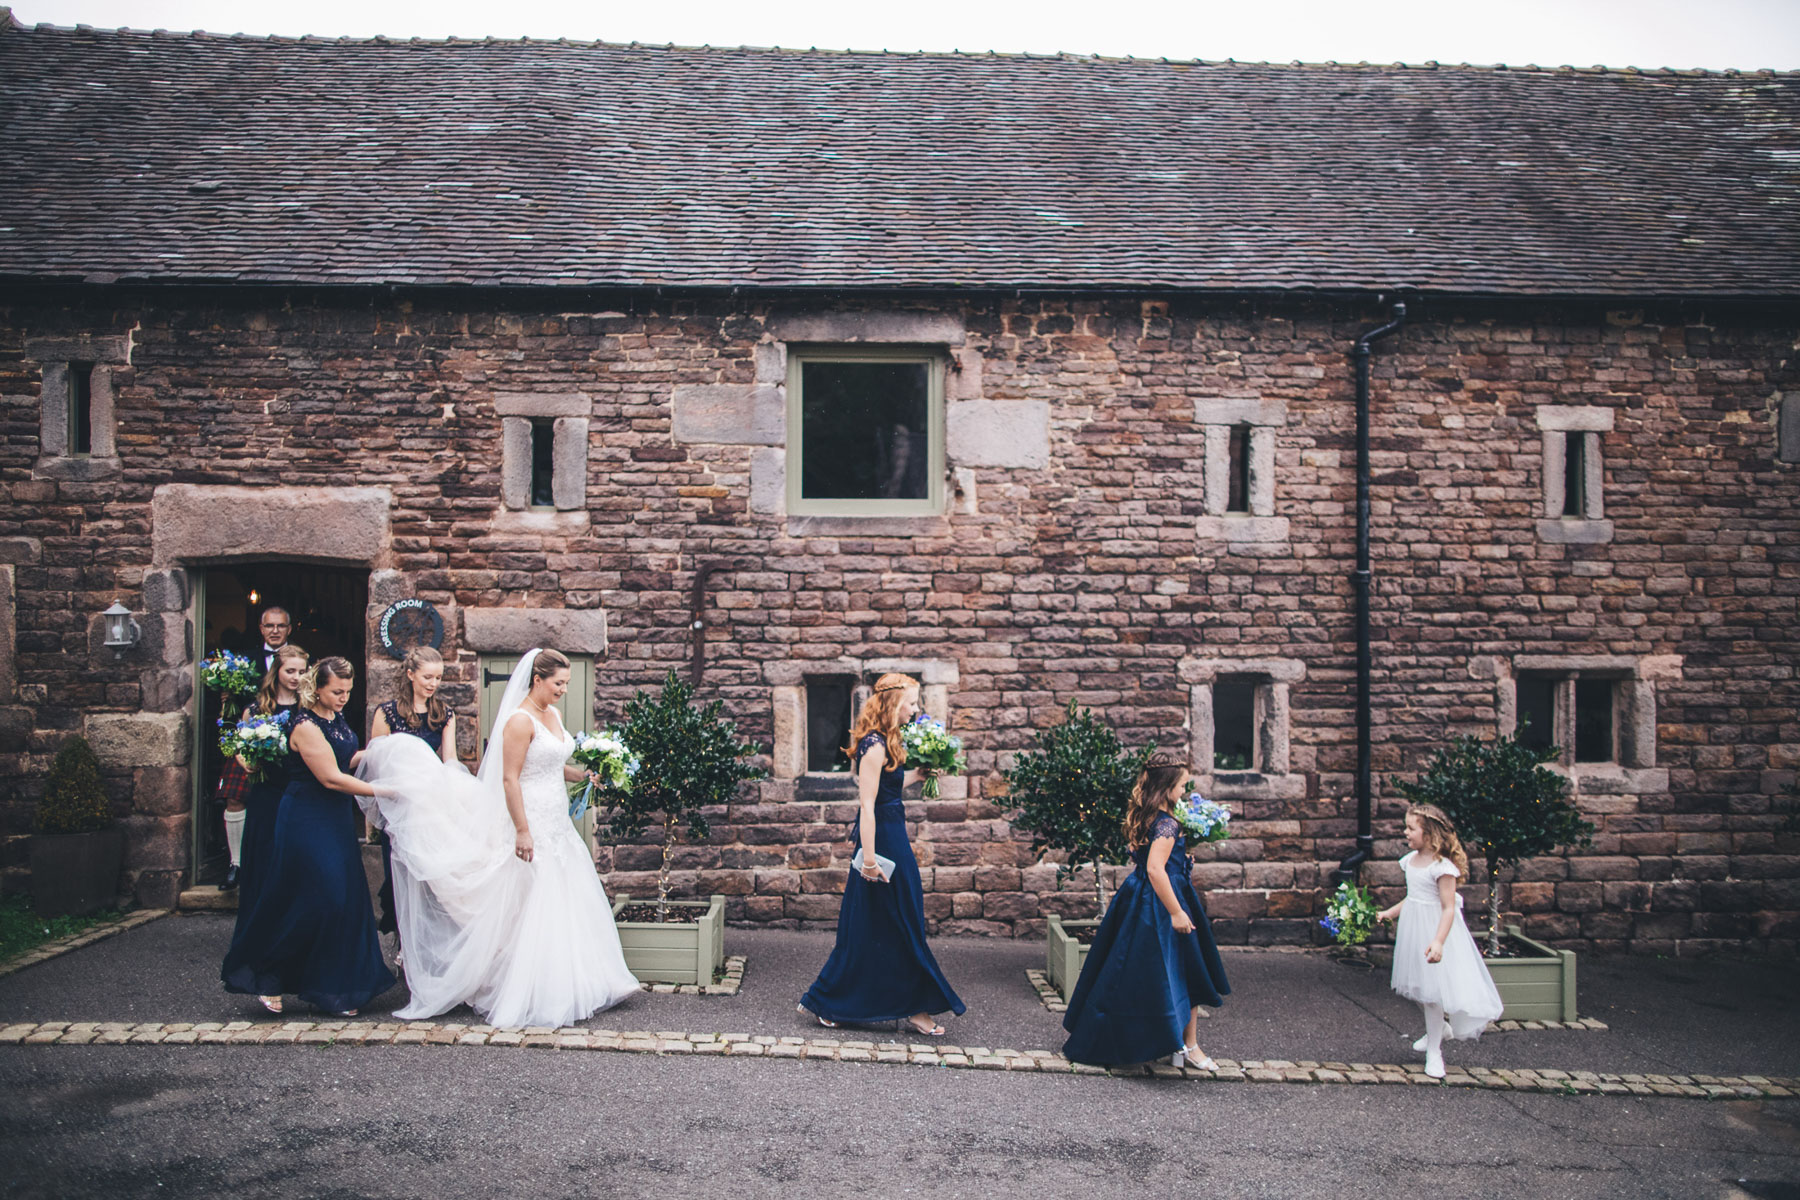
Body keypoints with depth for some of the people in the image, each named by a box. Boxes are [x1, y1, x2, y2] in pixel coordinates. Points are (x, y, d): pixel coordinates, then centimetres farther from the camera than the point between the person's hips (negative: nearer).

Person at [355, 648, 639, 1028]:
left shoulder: (552, 715, 11)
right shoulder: (519, 721, -15)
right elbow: (510, 778, -19)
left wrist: (582, 774, 3)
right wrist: (522, 830, -21)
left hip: (558, 824, 9)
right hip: (533, 823, -9)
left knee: (568, 902, 11)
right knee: (534, 907, -2)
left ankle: (571, 985, 22)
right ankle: (536, 995, 8)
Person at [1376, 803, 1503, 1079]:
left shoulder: (1442, 866, -19)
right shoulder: (1410, 860, 4)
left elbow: (1448, 908, -21)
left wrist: (1438, 941, -30)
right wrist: (1389, 913, 20)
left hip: (1433, 928, -7)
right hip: (1412, 927, 7)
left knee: (1432, 987, -1)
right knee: (1416, 986, 16)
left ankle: (1434, 1051, 13)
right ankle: (1438, 1027, 41)